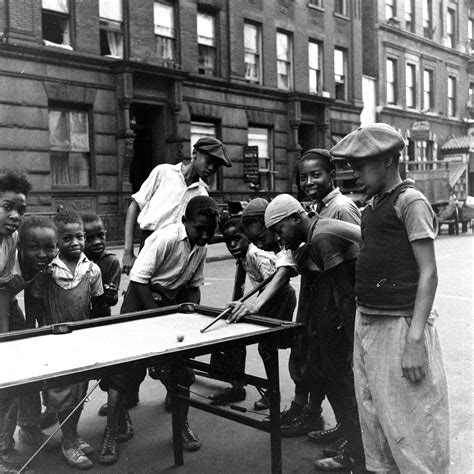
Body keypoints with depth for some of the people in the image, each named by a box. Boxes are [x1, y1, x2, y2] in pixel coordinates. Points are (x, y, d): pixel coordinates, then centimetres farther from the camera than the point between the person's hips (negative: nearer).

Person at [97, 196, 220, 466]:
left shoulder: (202, 248, -2)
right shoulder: (165, 238, -23)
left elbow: (194, 287, 9)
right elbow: (139, 280, -21)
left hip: (173, 303, 6)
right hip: (141, 301, -6)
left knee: (181, 368, 5)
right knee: (124, 368, -7)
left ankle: (182, 426, 24)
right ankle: (112, 434, 7)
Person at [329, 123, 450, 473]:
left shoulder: (410, 201, -9)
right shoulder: (373, 204, 13)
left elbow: (428, 273, -14)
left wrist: (415, 340, -20)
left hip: (400, 325, -8)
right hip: (367, 322, 8)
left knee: (407, 423, 0)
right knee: (372, 416, 15)